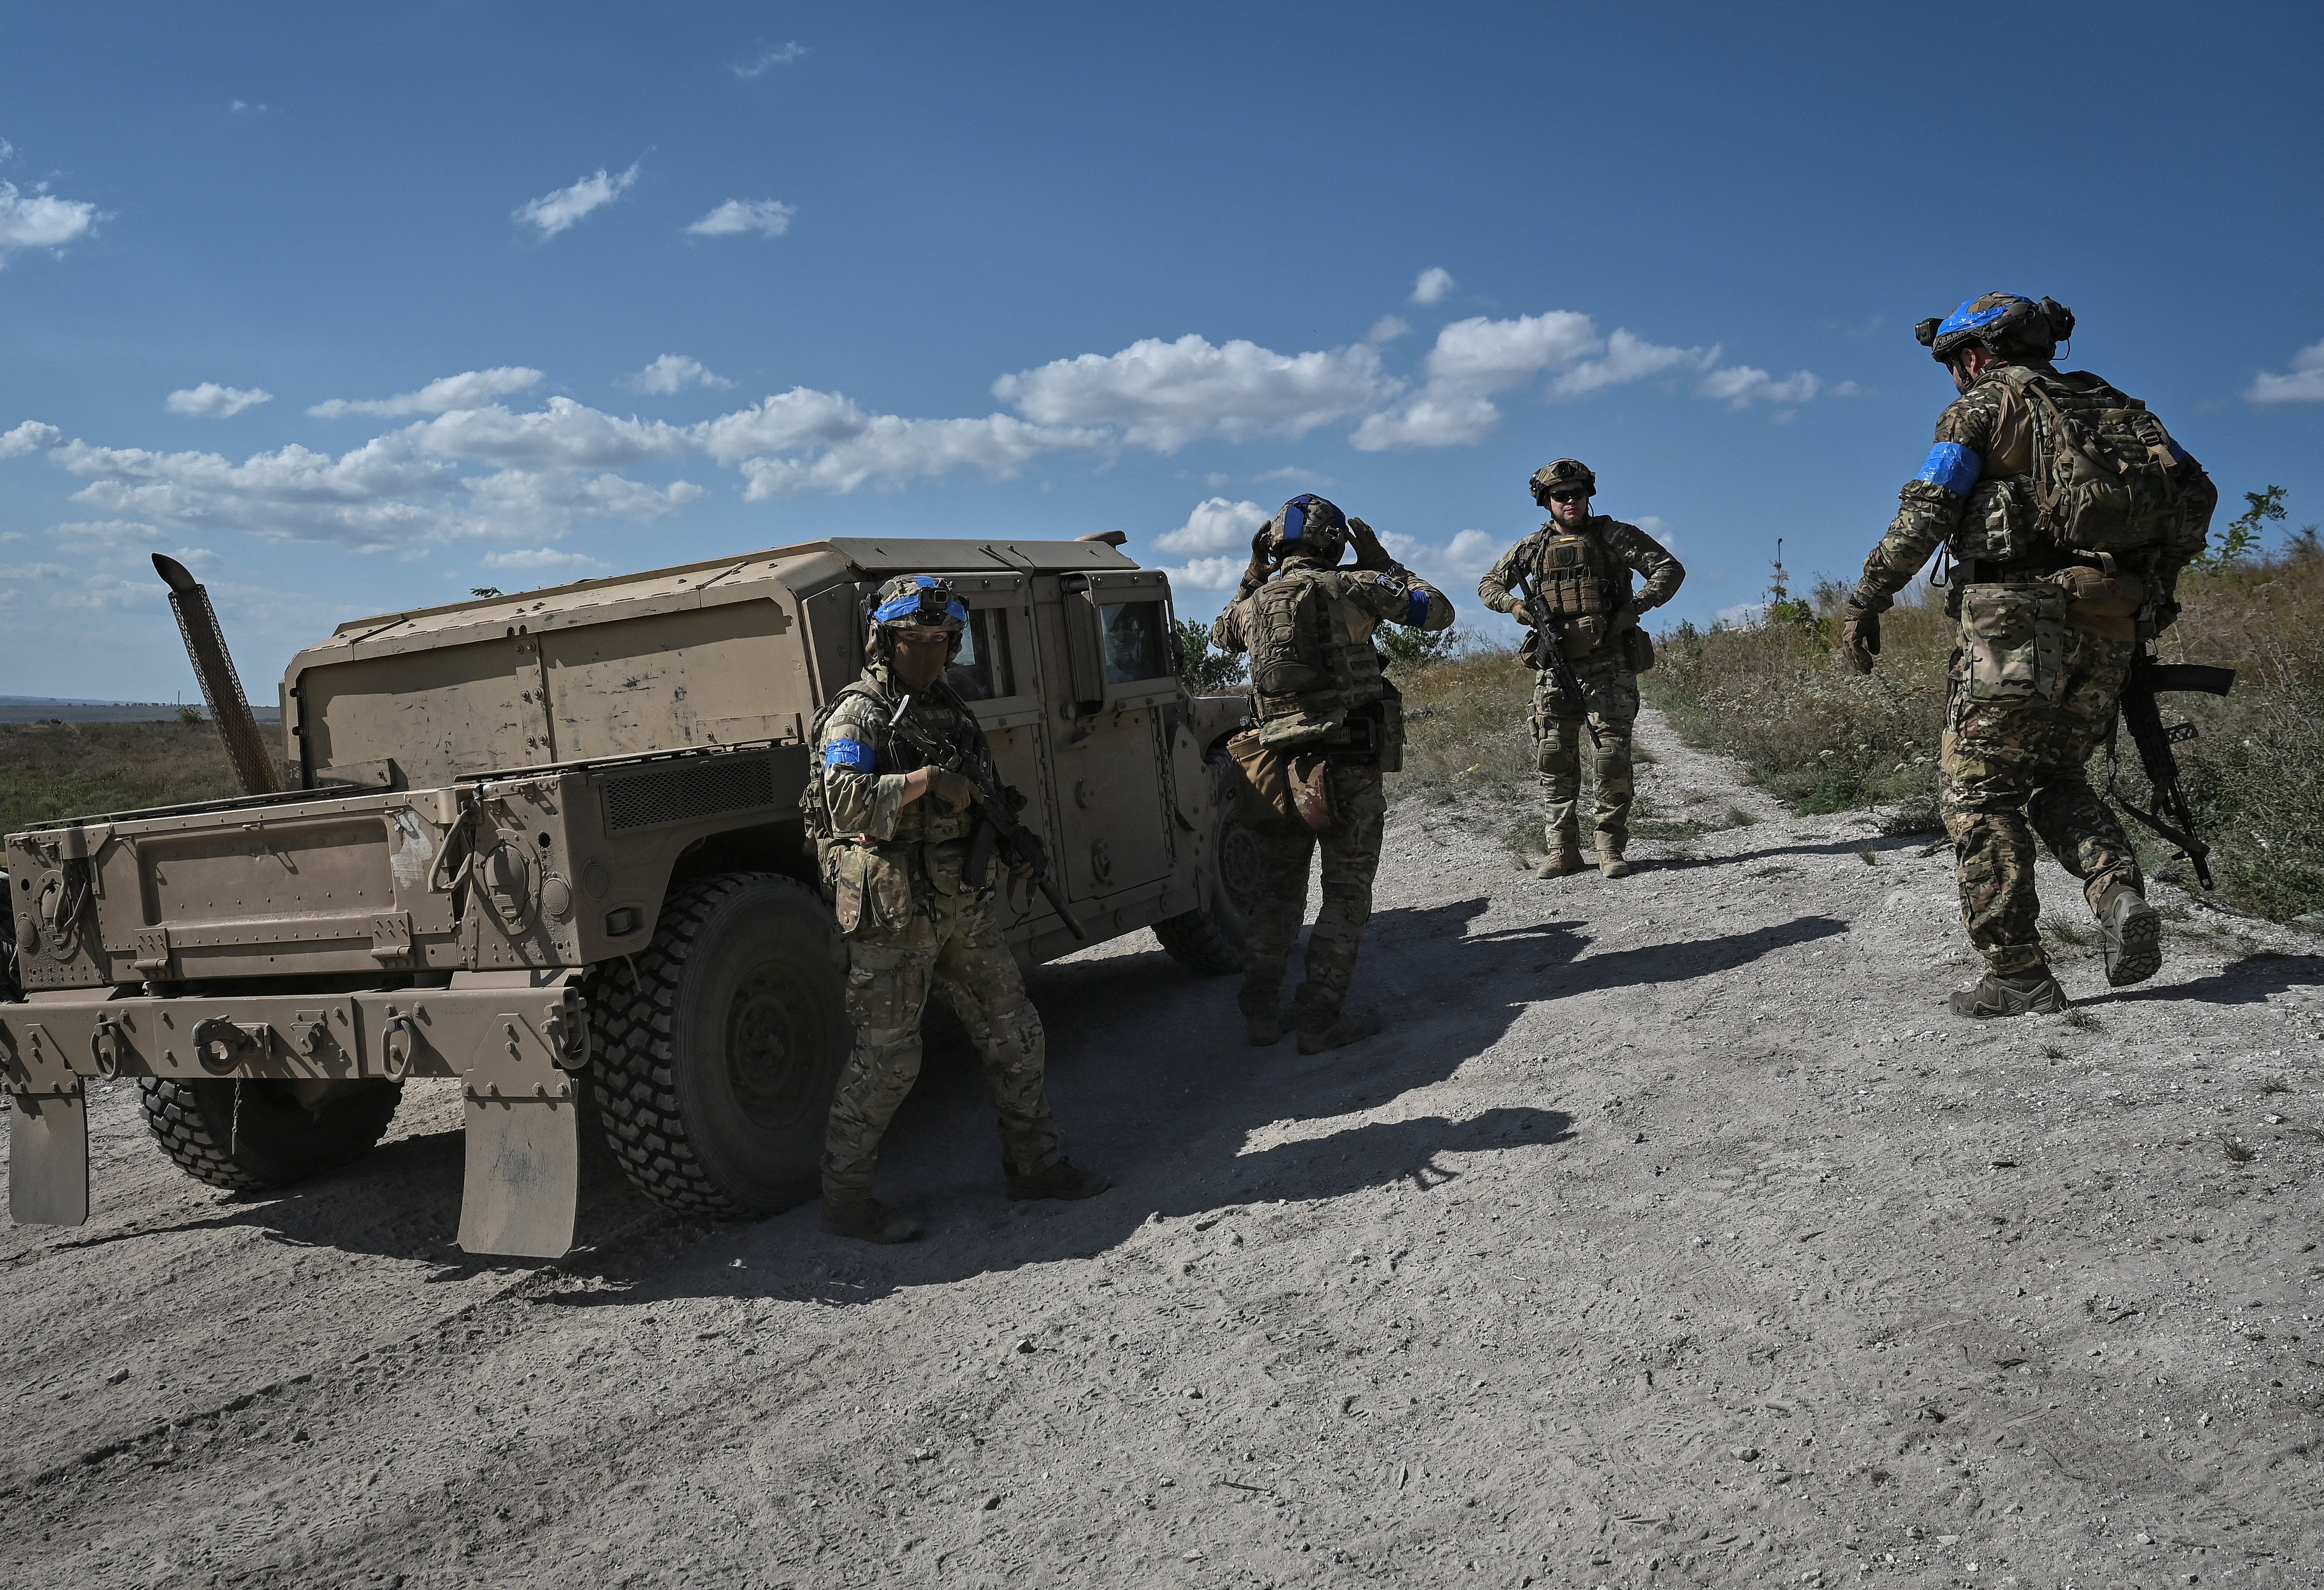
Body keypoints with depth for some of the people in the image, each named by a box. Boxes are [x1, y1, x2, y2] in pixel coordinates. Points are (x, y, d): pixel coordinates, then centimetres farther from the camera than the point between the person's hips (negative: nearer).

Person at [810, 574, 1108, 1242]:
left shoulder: (950, 710, 15)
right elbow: (845, 803, -25)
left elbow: (983, 795, 26)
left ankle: (1034, 1163, 25)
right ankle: (844, 1199, 11)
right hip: (894, 913, -8)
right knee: (887, 1055, -2)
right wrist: (924, 779, -23)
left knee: (1013, 1032, 11)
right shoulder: (859, 714, -9)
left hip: (962, 905, 8)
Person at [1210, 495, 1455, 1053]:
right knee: (1346, 892, 4)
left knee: (1278, 887, 16)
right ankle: (1321, 1018, 2)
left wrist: (1253, 576, 27)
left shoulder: (1253, 603, 7)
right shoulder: (1351, 585, -5)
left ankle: (1262, 1011, 17)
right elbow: (1438, 610, 2)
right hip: (1350, 765, -4)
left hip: (1282, 765, 4)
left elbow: (1221, 635, 31)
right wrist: (1382, 563, 11)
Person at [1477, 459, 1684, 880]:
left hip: (1609, 665, -3)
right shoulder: (1533, 547, 12)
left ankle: (1611, 848, 2)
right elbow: (1489, 585, 20)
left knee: (1611, 758, -7)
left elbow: (1670, 569, 1)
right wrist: (1516, 605, -1)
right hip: (1555, 667, 3)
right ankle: (1562, 851, 9)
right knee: (1555, 761, 2)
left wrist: (1634, 608, -12)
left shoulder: (1614, 536, 4)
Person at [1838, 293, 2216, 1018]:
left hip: (2018, 614, -6)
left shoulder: (1983, 406, 3)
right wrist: (2158, 579, 25)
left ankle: (2018, 976, -4)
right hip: (2110, 625, 7)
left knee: (1977, 790, 0)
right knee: (2057, 778, 21)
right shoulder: (2110, 405, 21)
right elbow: (2196, 492, 17)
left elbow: (1926, 513, -8)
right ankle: (2121, 898, -3)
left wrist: (1865, 600, -4)